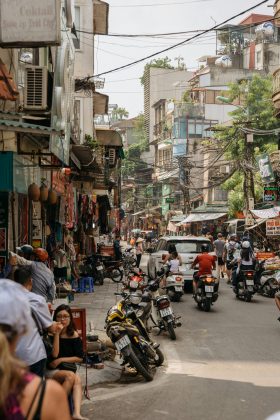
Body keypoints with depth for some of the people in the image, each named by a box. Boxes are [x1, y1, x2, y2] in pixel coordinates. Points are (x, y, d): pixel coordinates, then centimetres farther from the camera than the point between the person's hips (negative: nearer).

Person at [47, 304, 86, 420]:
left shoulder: (74, 335, 5)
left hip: (69, 368, 3)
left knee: (77, 380, -30)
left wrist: (61, 360, -7)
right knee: (71, 376, -32)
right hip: (52, 371, -2)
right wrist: (57, 333, -17)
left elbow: (80, 358, 3)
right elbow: (54, 354, -16)